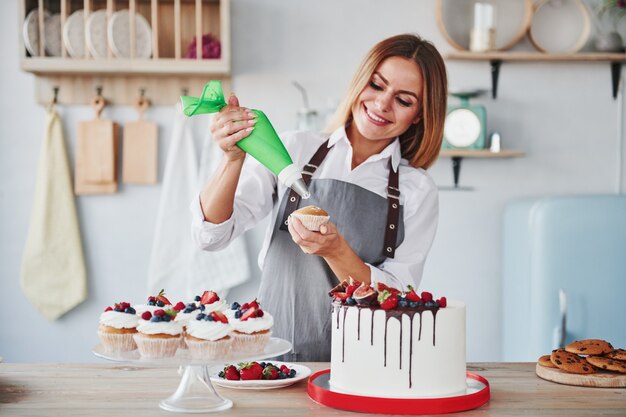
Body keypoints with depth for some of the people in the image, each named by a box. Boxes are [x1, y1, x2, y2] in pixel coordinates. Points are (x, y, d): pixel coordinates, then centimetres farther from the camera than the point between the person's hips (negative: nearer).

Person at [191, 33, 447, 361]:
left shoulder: (417, 190, 3)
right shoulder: (293, 149, 4)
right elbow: (212, 235, 0)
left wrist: (336, 250, -18)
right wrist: (233, 159, -16)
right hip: (273, 356, 0)